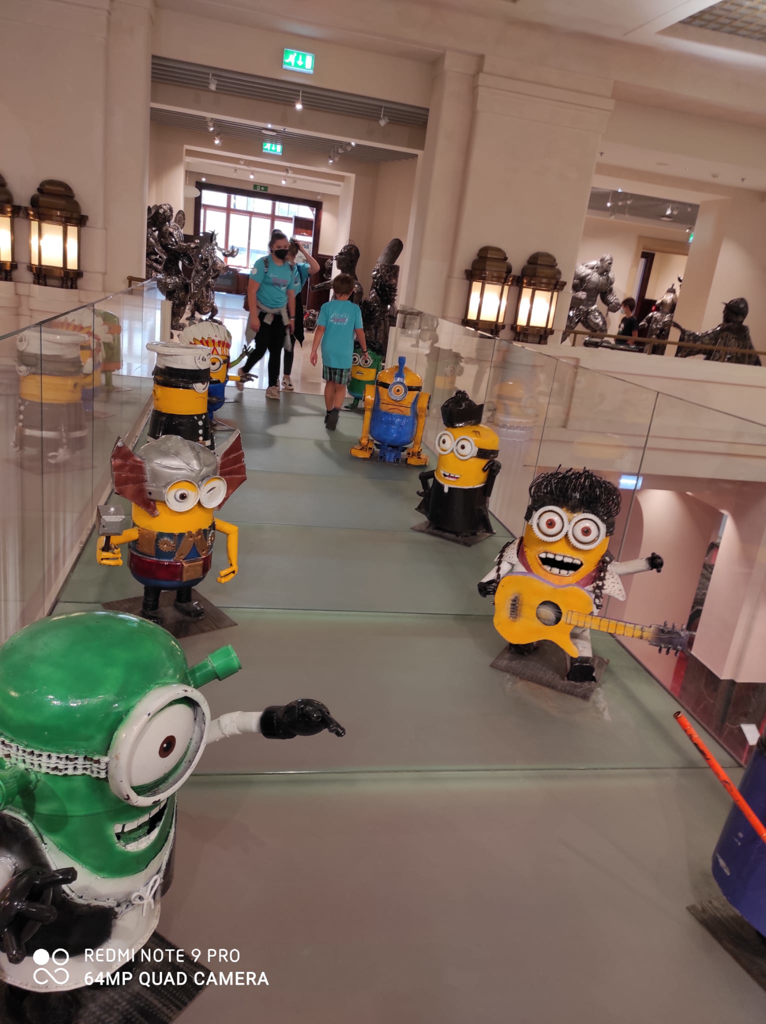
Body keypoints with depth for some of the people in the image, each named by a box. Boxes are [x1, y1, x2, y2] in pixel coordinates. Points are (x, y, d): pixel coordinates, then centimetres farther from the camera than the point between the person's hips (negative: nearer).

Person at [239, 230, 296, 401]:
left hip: (281, 315, 5)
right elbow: (251, 291, -13)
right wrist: (253, 316, -19)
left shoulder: (289, 268, 7)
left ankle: (272, 386, 11)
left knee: (276, 351, 4)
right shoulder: (262, 263, -9)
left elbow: (291, 295, 14)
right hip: (263, 313, -5)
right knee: (261, 349, -6)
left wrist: (292, 318, 11)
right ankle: (244, 372, 22)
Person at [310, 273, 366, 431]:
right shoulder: (355, 309, -4)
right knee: (340, 386, 5)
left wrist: (314, 350, 0)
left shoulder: (327, 307, -2)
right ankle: (335, 411, -18)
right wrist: (364, 349, 14)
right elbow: (359, 332, 0)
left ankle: (329, 413, 27)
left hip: (328, 352, 2)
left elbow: (320, 330, -5)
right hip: (345, 354, -2)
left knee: (330, 383, 18)